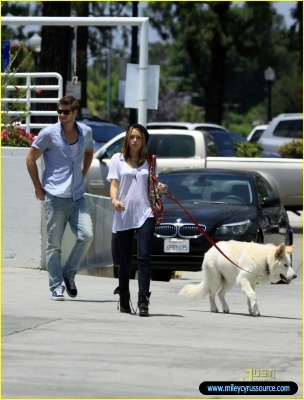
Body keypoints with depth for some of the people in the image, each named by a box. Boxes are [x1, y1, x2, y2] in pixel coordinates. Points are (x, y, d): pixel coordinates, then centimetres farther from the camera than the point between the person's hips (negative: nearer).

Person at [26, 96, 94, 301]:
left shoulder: (86, 132, 6)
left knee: (87, 235, -11)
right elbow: (31, 159, 1)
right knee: (54, 244, -1)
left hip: (77, 197, 3)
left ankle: (69, 273, 10)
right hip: (55, 197, -3)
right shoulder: (49, 133, -6)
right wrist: (38, 188, 0)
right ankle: (57, 287, 7)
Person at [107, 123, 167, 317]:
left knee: (144, 257, -11)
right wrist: (114, 199, -18)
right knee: (126, 260, 7)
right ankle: (124, 300, 19)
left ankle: (143, 302, -17)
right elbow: (114, 184, 2)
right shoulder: (118, 159, 8)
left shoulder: (149, 161, 11)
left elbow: (151, 187, 16)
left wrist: (159, 189, -7)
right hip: (124, 215, 0)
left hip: (145, 214, 0)